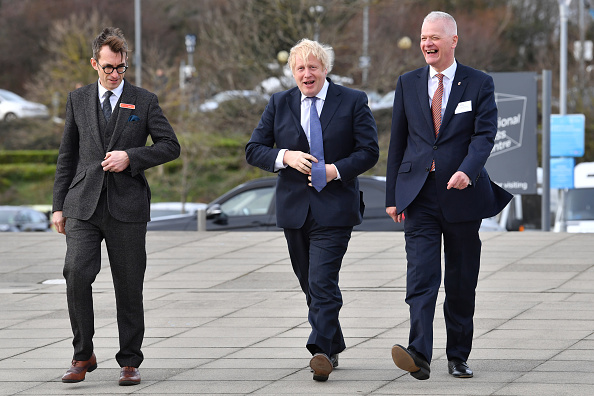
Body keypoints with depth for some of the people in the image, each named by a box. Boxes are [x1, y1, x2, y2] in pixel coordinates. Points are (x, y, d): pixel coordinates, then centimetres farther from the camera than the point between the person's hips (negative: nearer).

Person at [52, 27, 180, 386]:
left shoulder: (144, 101, 6)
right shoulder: (78, 100, 12)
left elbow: (171, 146, 3)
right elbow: (67, 156, 15)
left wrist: (131, 157, -11)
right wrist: (59, 205, 10)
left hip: (127, 205, -1)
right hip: (83, 205, 1)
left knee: (129, 288, 3)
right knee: (77, 275, -15)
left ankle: (130, 362, 14)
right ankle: (83, 356, -3)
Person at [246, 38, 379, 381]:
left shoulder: (353, 102, 1)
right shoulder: (279, 104, 9)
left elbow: (369, 151, -1)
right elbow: (254, 150, 7)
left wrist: (338, 169, -16)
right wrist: (285, 157, -11)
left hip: (334, 208, -4)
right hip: (295, 208, 5)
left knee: (322, 281, -17)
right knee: (310, 284, 12)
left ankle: (321, 350, -21)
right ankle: (333, 347, 26)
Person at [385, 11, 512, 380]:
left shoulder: (479, 84, 2)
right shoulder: (408, 84, 9)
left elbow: (485, 135, -9)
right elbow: (398, 142, 12)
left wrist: (467, 172, -28)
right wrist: (393, 196, 9)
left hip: (462, 194, -1)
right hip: (419, 196, 1)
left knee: (462, 282, 7)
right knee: (421, 276, -13)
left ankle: (458, 356, 18)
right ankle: (419, 354, -26)